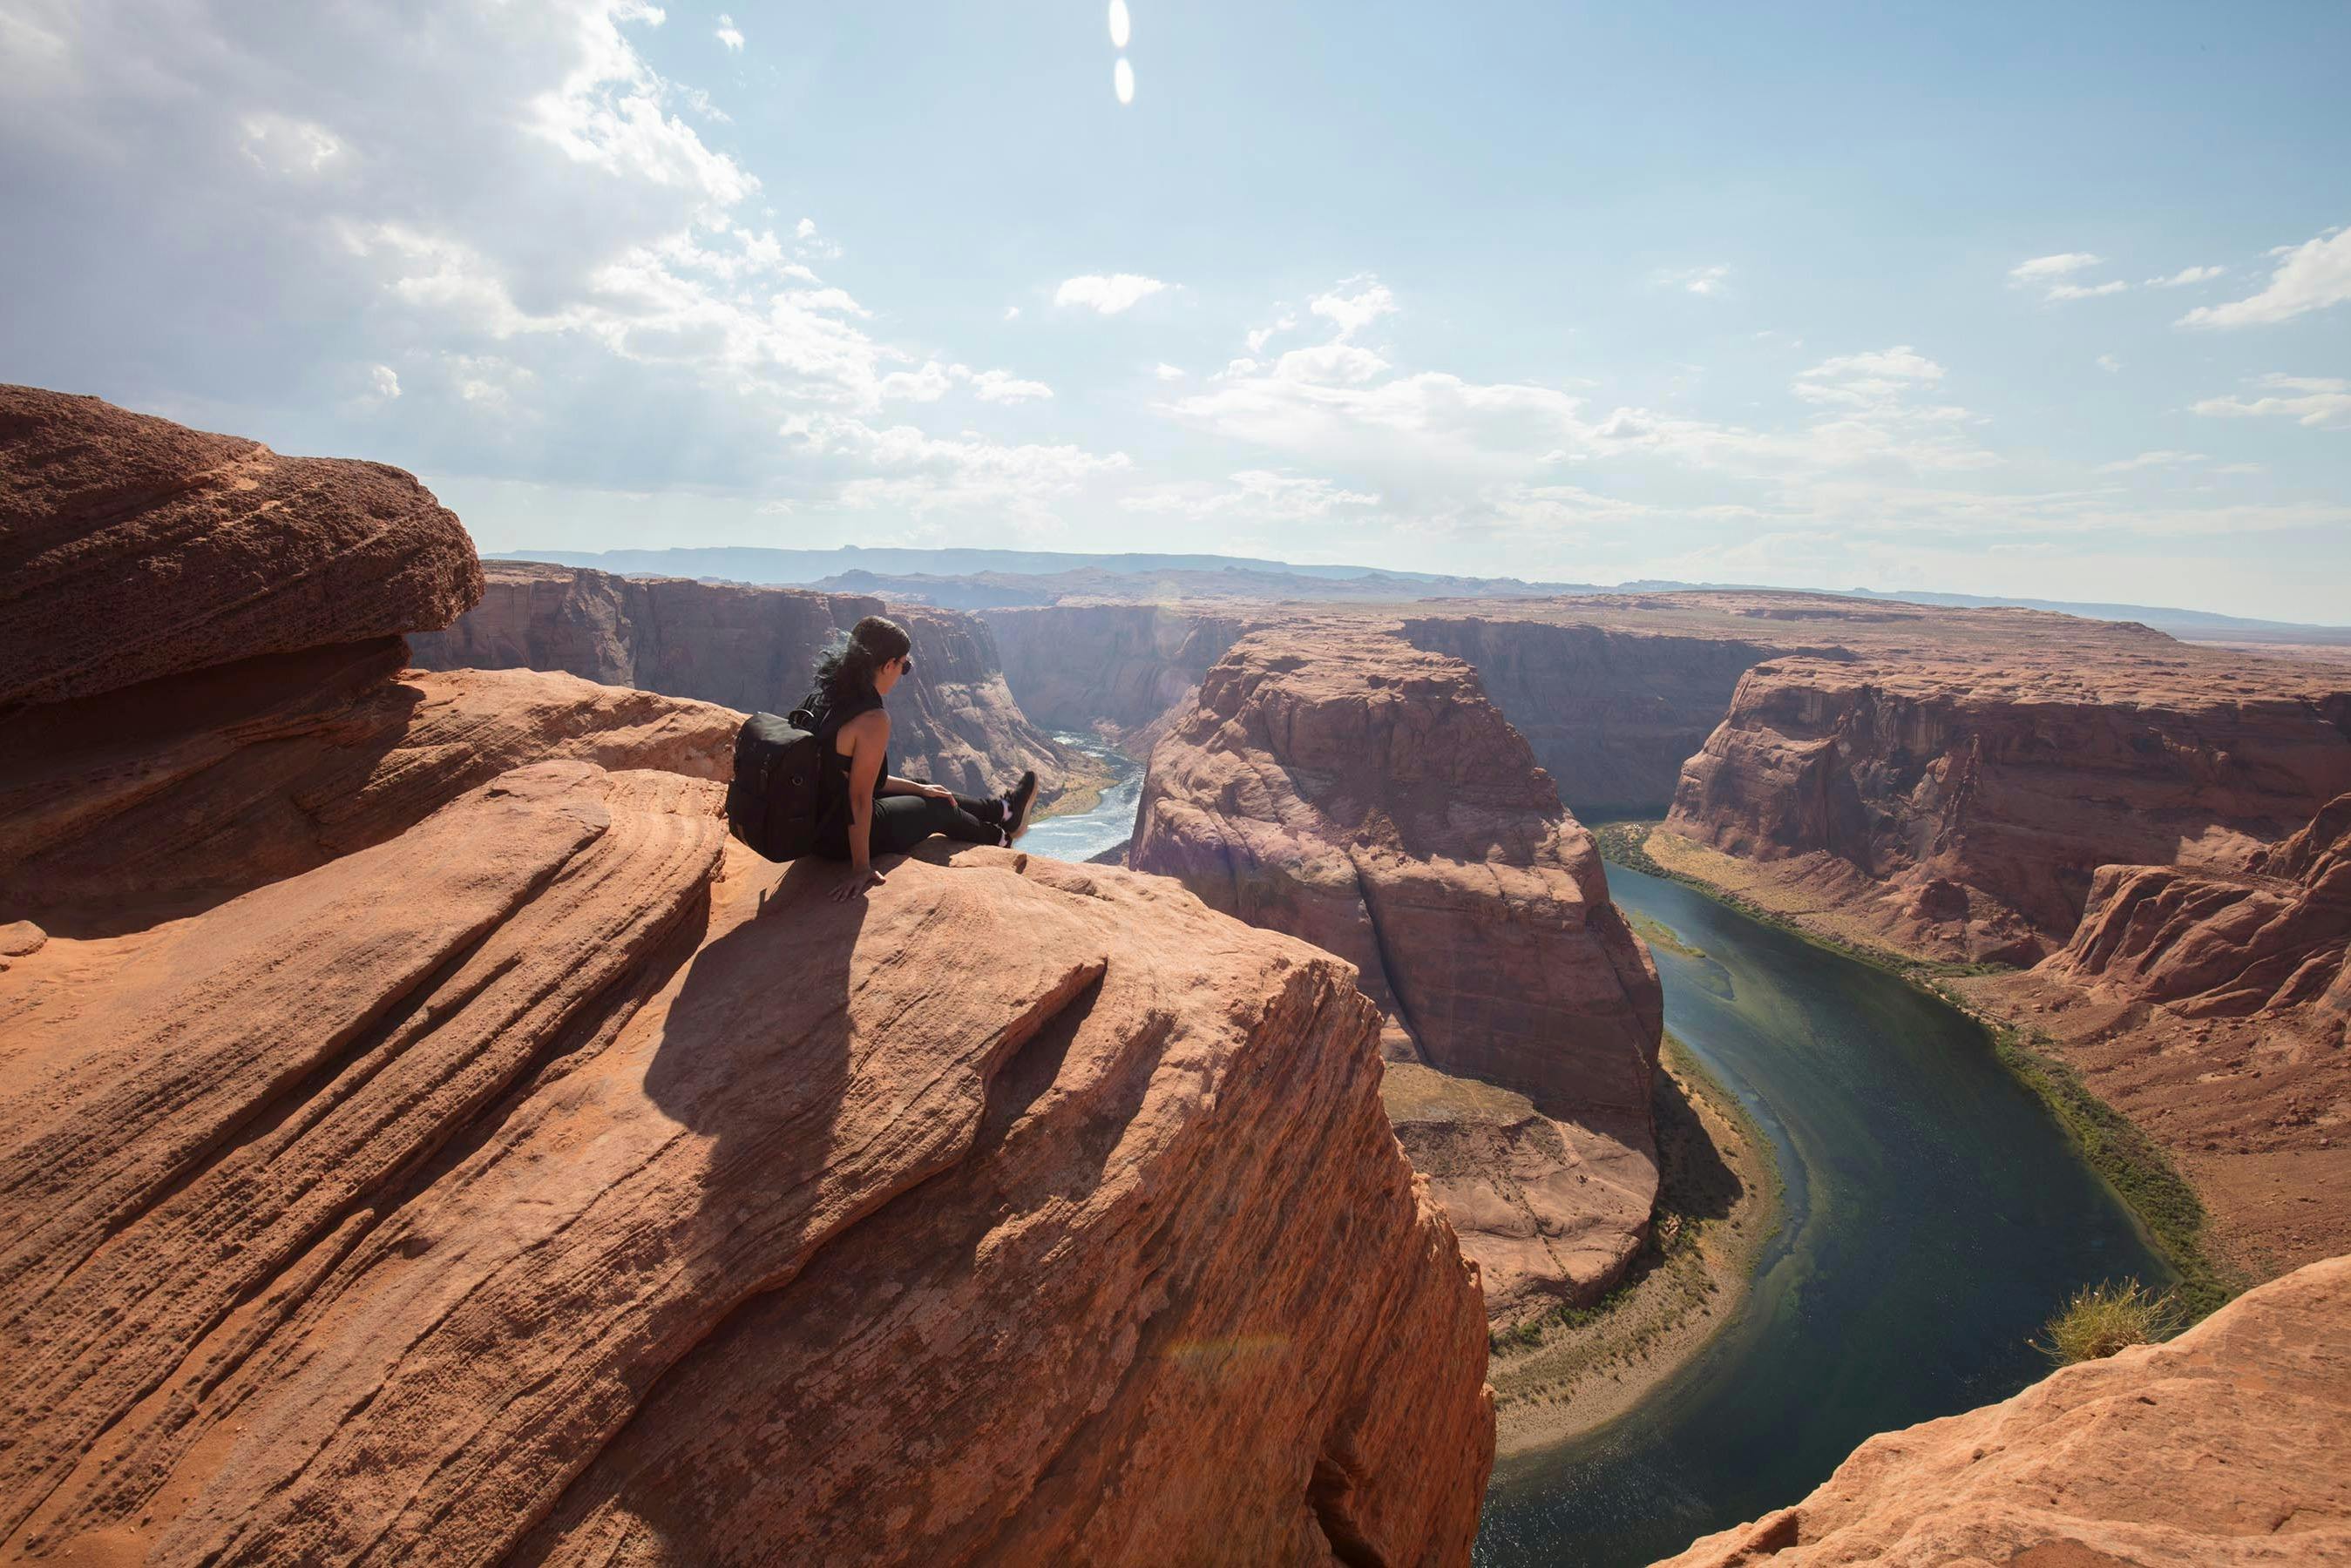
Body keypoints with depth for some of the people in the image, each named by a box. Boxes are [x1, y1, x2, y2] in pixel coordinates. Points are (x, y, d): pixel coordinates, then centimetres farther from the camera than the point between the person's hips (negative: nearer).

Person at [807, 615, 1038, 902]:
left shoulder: (821, 698, 0)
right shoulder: (873, 719, -29)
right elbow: (860, 798, -27)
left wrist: (919, 788, 16)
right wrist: (862, 869, -18)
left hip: (815, 824, 8)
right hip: (842, 838, -8)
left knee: (923, 791, 26)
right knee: (939, 808, 18)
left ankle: (1002, 809, 49)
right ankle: (1002, 836, 48)